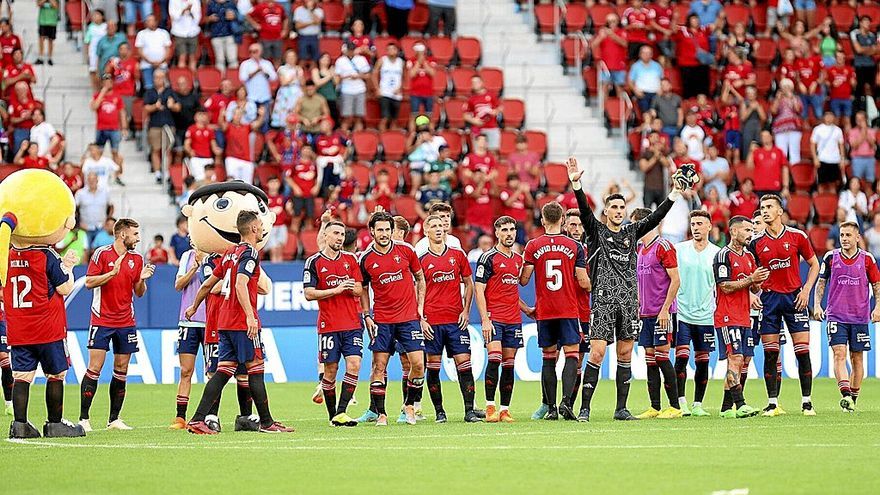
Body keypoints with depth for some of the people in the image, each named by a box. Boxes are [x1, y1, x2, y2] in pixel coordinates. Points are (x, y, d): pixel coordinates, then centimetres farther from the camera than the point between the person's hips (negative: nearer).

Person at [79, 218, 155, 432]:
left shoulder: (136, 258, 9)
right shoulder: (102, 253, -5)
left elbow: (139, 293, 13)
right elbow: (89, 282, -8)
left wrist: (142, 279, -7)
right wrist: (112, 273, -18)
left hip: (126, 322, 5)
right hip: (102, 320, -5)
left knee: (121, 371, 4)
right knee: (94, 368, -9)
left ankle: (114, 419, 10)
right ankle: (83, 418, -5)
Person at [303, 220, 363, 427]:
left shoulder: (351, 259, 11)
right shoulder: (313, 262, 0)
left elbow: (359, 290, 11)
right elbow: (309, 293, -7)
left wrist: (351, 288, -12)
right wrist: (336, 290, -15)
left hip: (353, 324, 3)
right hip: (328, 325, -3)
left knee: (354, 365, -11)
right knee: (330, 370, 1)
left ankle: (341, 413, -11)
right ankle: (332, 414, 15)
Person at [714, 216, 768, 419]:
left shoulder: (749, 256, 17)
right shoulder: (723, 255, -9)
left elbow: (754, 289, 20)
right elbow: (725, 286, -16)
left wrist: (759, 282, -3)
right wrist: (750, 279, -18)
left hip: (744, 317, 8)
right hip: (727, 317, -8)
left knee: (736, 362, 7)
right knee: (735, 358, -15)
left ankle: (726, 407, 11)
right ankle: (740, 405, -22)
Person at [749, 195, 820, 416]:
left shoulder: (797, 236, 1)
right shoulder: (756, 243, 5)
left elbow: (814, 265, 9)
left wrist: (806, 290, -3)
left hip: (794, 298, -1)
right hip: (769, 298, 1)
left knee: (803, 352, -4)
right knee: (770, 354, -2)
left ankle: (806, 402, 3)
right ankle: (773, 402, 4)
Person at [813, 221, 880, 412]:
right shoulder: (831, 257, 2)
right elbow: (821, 283, 10)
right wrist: (817, 305, -1)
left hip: (860, 317, 1)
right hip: (836, 316, -1)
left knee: (857, 357, 5)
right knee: (839, 353, -16)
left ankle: (853, 398, 15)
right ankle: (845, 395, -25)